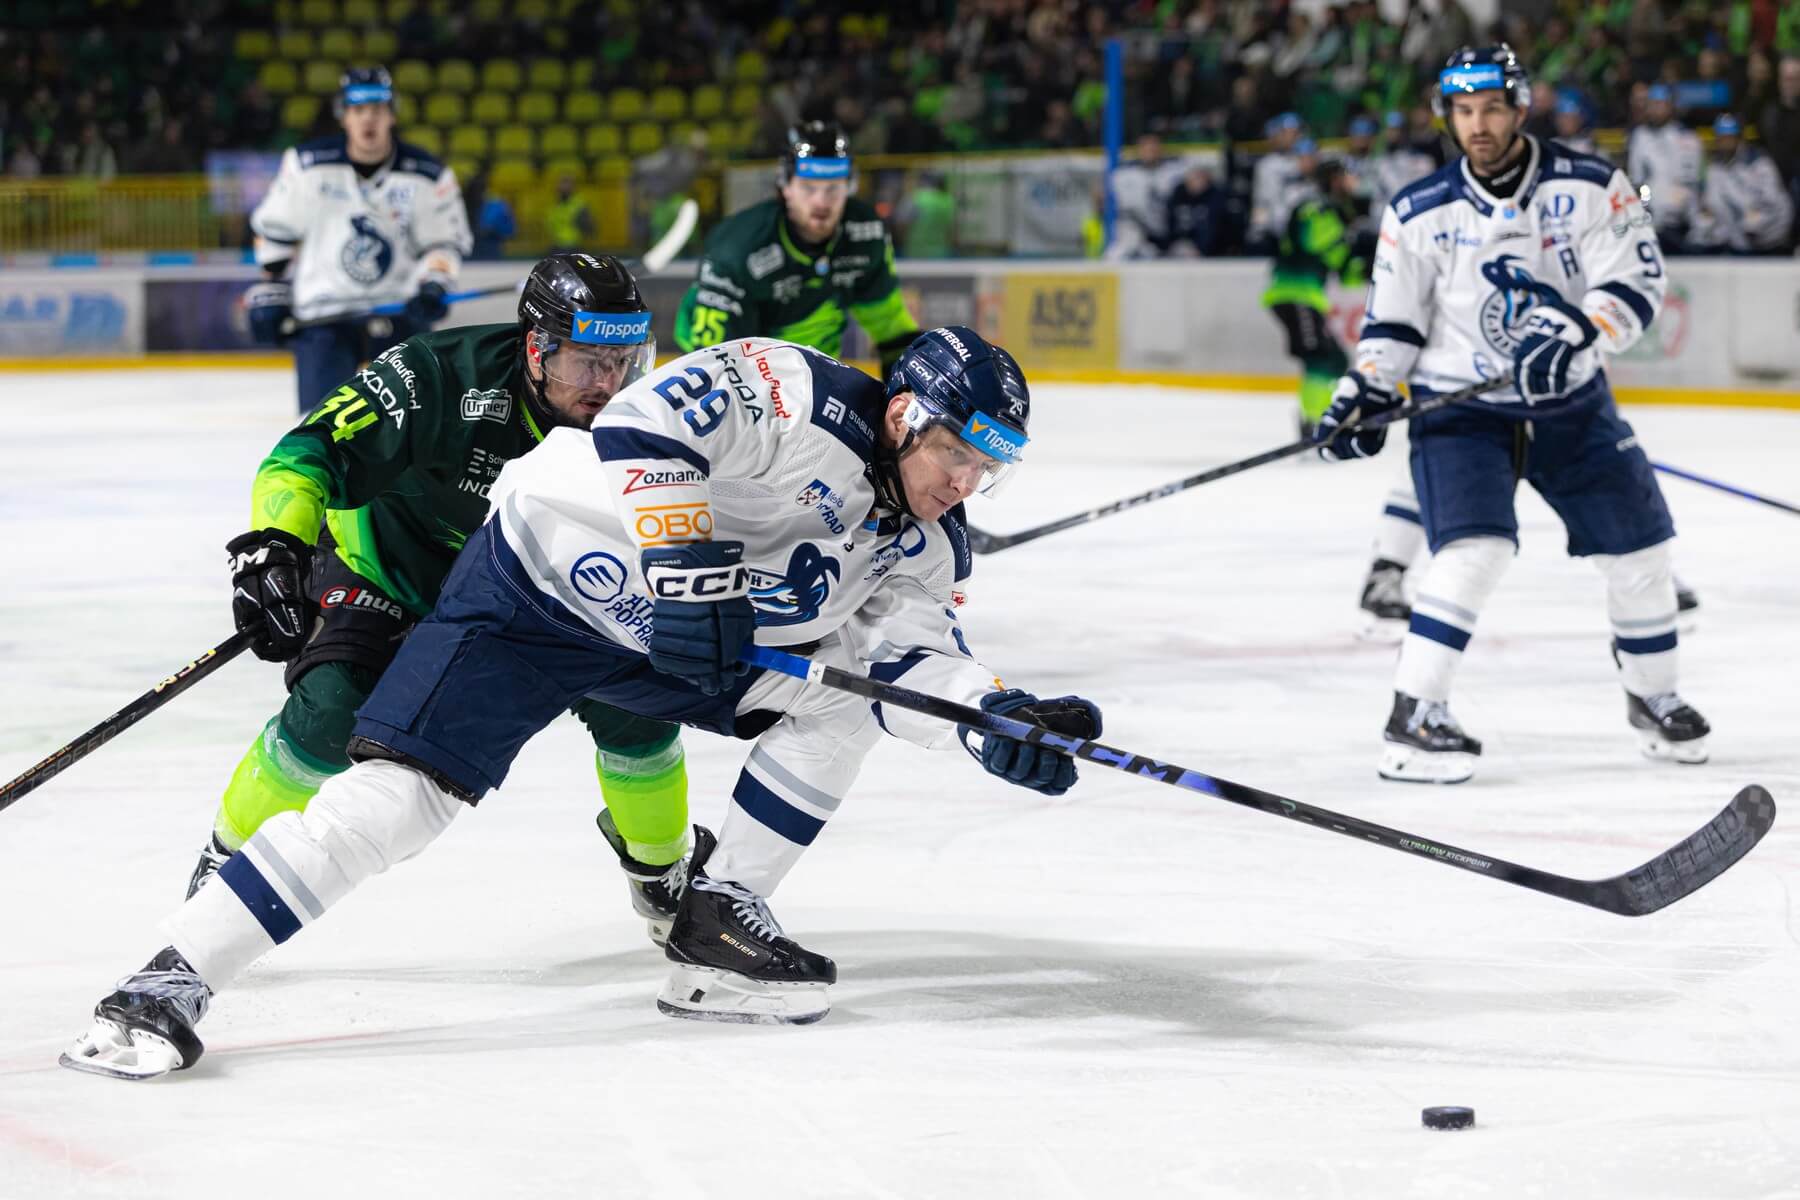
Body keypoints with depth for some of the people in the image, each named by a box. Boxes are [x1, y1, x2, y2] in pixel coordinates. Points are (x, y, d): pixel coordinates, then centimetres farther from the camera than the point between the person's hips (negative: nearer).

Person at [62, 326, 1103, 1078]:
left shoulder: (925, 542, 1)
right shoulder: (798, 395, -23)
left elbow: (915, 656, -6)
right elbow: (641, 426, -34)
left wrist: (997, 720, -23)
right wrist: (683, 561, -43)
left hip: (663, 639, 8)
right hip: (539, 583, -8)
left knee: (843, 694, -4)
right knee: (404, 790, -20)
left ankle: (716, 920, 4)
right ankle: (172, 981, -19)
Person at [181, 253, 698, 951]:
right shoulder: (441, 377, -35)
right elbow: (311, 452, -36)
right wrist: (273, 544, -50)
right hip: (383, 567, -4)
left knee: (636, 703, -9)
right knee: (332, 714, -26)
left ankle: (658, 863, 21)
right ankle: (226, 860, 0)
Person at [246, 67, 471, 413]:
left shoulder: (428, 175, -5)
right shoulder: (307, 164, -5)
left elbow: (446, 240, 4)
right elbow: (275, 228, 7)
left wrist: (433, 286, -14)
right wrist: (271, 290, 7)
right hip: (323, 317, -1)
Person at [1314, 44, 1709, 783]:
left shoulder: (1589, 188, -9)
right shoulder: (1418, 214, -6)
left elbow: (1637, 283, -15)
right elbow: (1394, 320, 3)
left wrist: (1576, 331, -31)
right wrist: (1366, 392, -10)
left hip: (1571, 404, 2)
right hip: (1460, 409, -2)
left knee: (1639, 548, 6)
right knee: (1475, 549, -23)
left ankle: (1653, 700, 28)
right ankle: (1411, 717, -20)